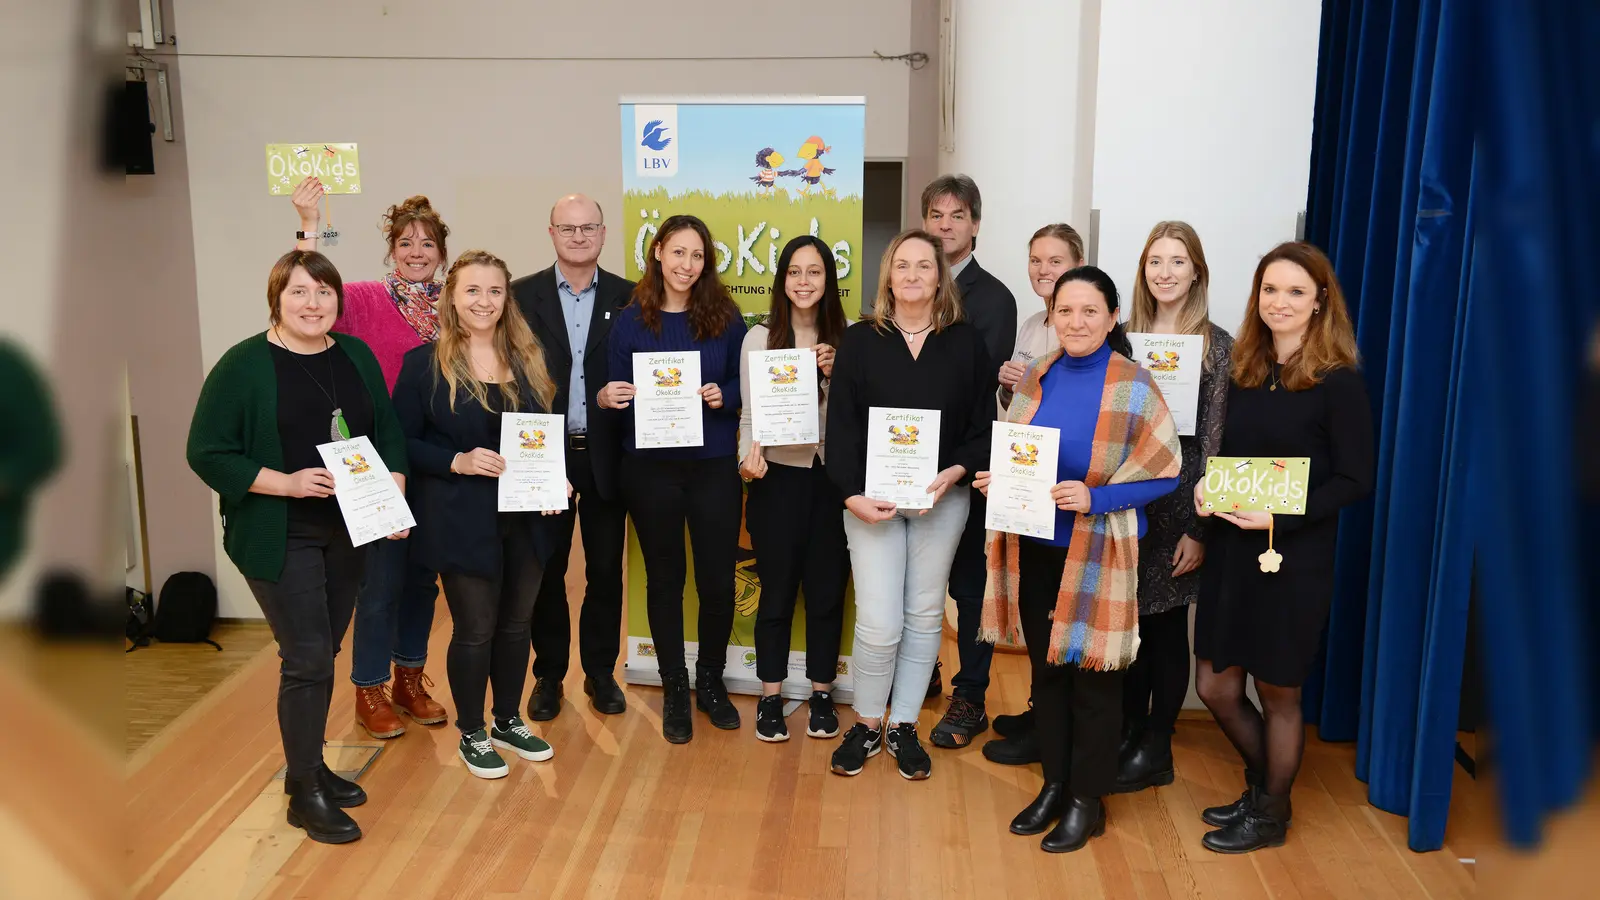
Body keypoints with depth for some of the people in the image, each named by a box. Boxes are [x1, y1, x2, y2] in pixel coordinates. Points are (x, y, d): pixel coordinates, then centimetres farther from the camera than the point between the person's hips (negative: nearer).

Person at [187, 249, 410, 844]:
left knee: (323, 654, 14)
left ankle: (309, 766, 31)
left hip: (348, 532, 6)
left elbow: (388, 432, 11)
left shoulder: (356, 356, 8)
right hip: (282, 538, -5)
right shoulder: (244, 364, -8)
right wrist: (286, 483, -20)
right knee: (307, 658, -5)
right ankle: (305, 794, 10)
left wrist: (394, 494, -5)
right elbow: (206, 453, -10)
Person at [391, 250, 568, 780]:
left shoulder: (527, 360, 8)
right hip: (463, 521, -4)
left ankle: (508, 721, 34)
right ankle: (471, 736, 25)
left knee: (516, 624, 15)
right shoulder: (424, 363, -5)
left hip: (525, 517, 4)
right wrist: (458, 461, -20)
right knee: (475, 630, 5)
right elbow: (403, 441, -6)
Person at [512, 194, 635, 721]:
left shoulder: (628, 298, 3)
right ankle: (549, 674, 25)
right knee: (547, 570, 10)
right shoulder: (522, 296, 1)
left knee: (605, 569, 9)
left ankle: (600, 672, 26)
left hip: (606, 455, 1)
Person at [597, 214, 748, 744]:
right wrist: (608, 399, -18)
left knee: (718, 580, 3)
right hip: (650, 467, 0)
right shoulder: (631, 321, 0)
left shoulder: (725, 317, 1)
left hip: (714, 465, 0)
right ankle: (674, 689, 26)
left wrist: (724, 396, -15)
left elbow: (746, 385, 6)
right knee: (664, 578, 11)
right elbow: (618, 394, 4)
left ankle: (710, 681, 27)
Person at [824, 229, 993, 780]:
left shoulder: (966, 344, 4)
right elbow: (840, 425, -2)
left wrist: (955, 472, -12)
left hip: (942, 497, 2)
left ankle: (903, 726, 24)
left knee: (924, 615, 9)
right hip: (871, 497, -2)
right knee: (879, 624, -5)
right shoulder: (859, 341, 1)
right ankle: (867, 725, 17)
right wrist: (852, 495, -12)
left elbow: (983, 424, 4)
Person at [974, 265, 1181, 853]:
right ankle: (1053, 785, 31)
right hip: (1034, 548, 5)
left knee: (1092, 676, 6)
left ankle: (1087, 800, 23)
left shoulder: (1134, 385, -11)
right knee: (1046, 670, 15)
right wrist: (995, 480, -6)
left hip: (1097, 553, -5)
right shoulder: (1035, 378, 4)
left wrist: (1094, 498, -23)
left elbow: (1164, 474, -11)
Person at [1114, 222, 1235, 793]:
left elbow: (1215, 440, -8)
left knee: (1166, 626, 6)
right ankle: (1127, 734, 26)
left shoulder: (1216, 345, -4)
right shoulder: (1125, 338, 8)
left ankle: (1155, 750, 21)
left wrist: (1200, 529, -11)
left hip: (1177, 503, -4)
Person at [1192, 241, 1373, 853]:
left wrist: (1281, 516, -22)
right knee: (1215, 687, 11)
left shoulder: (1338, 382, -11)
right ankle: (1262, 786, 37)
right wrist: (1205, 485, -8)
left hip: (1295, 560, -5)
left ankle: (1270, 814, 32)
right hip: (1231, 551, 6)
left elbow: (1354, 480, -12)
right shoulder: (1245, 371, 6)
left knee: (1277, 693, 10)